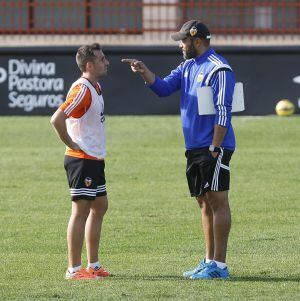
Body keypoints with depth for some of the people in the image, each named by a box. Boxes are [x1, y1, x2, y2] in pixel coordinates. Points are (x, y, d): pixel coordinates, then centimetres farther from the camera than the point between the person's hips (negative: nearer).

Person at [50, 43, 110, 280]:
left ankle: (93, 265, 21)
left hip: (95, 159, 10)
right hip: (82, 160, -10)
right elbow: (57, 119, -27)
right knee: (82, 209, -8)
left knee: (100, 206, 14)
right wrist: (71, 144, -16)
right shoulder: (82, 90, -19)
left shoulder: (95, 87, 13)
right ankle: (74, 269, -4)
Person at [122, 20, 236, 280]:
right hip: (194, 148, 9)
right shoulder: (188, 67, 15)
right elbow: (163, 87, 12)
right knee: (204, 202, 12)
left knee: (217, 201, -8)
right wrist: (144, 72, -4)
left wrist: (215, 148, -20)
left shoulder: (218, 69, -13)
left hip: (214, 148, -9)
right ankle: (209, 261, 18)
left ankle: (219, 265, -8)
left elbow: (223, 112, -17)